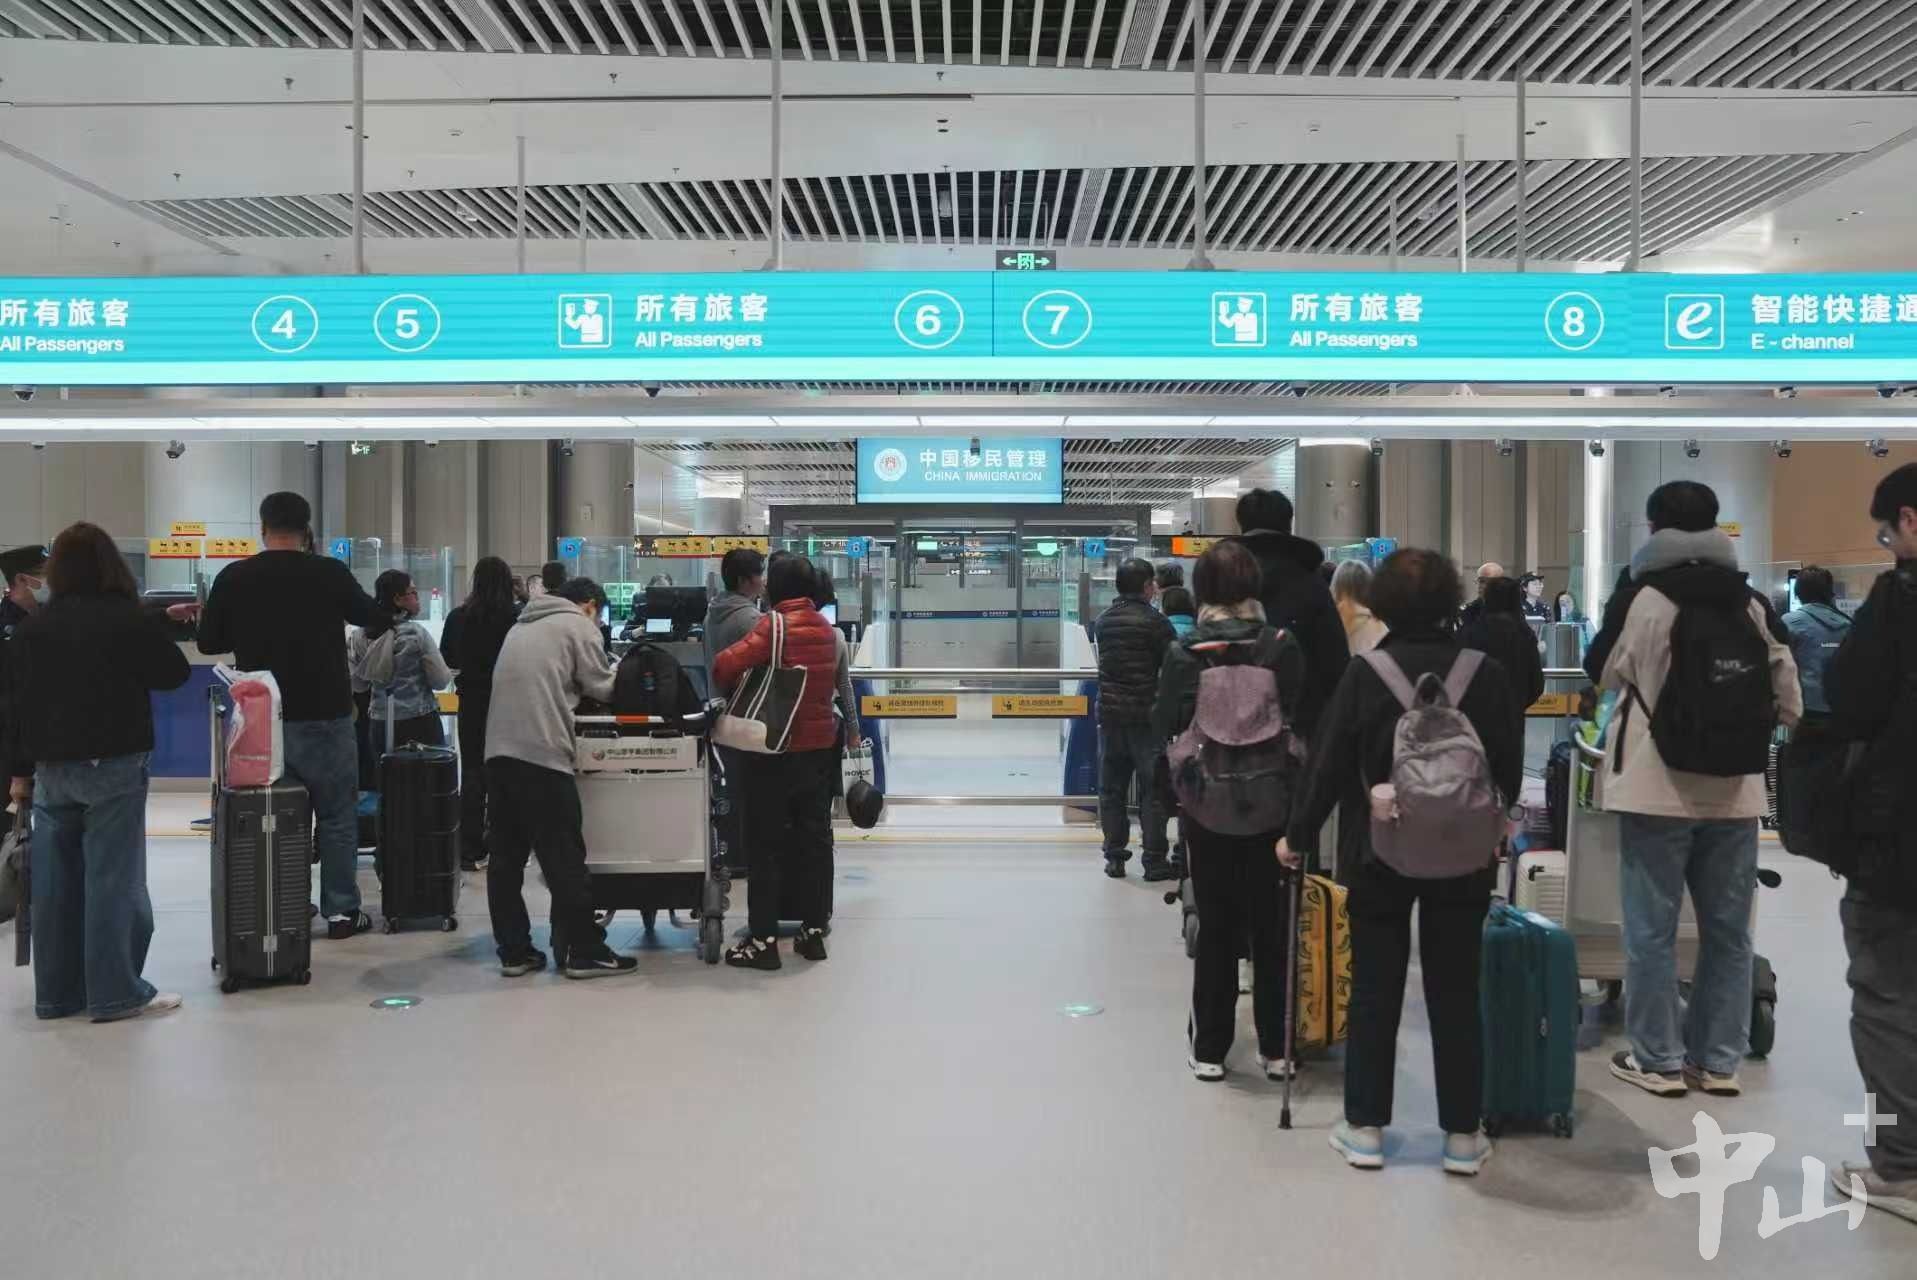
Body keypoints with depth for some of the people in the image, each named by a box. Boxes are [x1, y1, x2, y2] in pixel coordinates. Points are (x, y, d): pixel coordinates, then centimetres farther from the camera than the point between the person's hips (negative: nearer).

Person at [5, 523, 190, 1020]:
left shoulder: (31, 627, 6)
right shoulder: (133, 620, -9)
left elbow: (17, 704, 10)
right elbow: (174, 674, 2)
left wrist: (21, 770, 16)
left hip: (51, 768, 5)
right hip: (113, 765, -5)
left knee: (54, 881, 9)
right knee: (112, 877, -3)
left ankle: (56, 993, 16)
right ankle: (115, 993, -2)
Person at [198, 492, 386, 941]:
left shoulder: (233, 578, -3)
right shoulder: (329, 573, -9)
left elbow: (209, 641, 7)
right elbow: (372, 616, 9)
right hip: (323, 717, -3)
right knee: (338, 816, 6)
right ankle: (341, 910, 9)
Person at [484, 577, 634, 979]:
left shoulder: (522, 626, 25)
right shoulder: (578, 625, 3)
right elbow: (602, 687, 2)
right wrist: (619, 674, 21)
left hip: (498, 751, 8)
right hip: (542, 754, -7)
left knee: (507, 856, 9)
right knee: (565, 859, -3)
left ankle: (514, 952, 12)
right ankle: (584, 953, 1)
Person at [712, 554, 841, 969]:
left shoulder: (774, 625, -15)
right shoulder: (826, 629, 6)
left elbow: (726, 664, -23)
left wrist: (733, 688, -3)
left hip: (776, 750, -6)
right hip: (820, 746, 6)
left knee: (766, 844, 1)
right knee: (813, 838, 13)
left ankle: (764, 939, 3)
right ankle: (813, 931, 20)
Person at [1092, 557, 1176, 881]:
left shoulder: (1103, 621, 7)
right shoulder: (1154, 620, -11)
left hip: (1109, 712, 5)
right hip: (1146, 714, -5)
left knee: (1111, 788, 11)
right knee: (1153, 790, 3)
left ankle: (1114, 857, 14)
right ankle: (1155, 859, 5)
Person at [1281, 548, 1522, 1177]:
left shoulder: (1365, 674, -9)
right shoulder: (1486, 673, -5)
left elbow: (1329, 765, -7)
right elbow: (1509, 767, 3)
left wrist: (1299, 836, 5)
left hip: (1381, 852, -1)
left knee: (1374, 991, 8)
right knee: (1456, 993, 9)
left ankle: (1365, 1128, 14)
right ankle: (1461, 1136, 15)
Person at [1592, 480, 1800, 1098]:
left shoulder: (1646, 598, -9)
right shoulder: (1751, 603, 4)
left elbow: (1607, 675, 5)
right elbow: (1786, 690, 8)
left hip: (1659, 787, -4)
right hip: (1734, 790, 5)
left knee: (1651, 930, 5)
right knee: (1727, 929, 12)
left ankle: (1657, 1059, 11)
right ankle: (1720, 1060, 20)